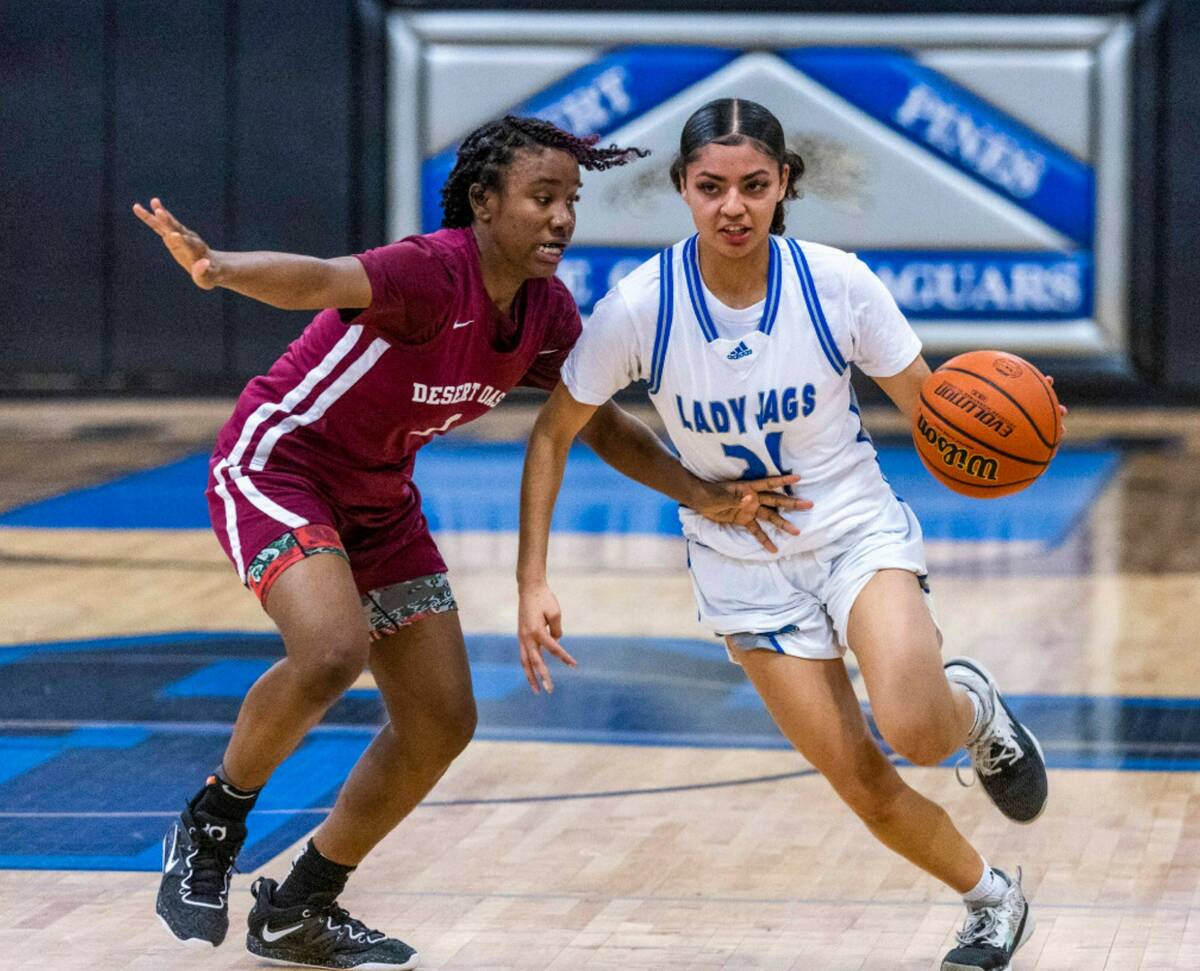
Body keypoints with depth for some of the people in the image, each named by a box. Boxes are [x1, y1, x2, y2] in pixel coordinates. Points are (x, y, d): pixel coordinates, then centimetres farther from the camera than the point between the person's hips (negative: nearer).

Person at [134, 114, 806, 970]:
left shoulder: (545, 312, -5)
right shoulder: (435, 272, -29)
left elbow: (601, 425, 11)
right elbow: (322, 281, -49)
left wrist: (699, 494, -2)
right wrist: (218, 267, -70)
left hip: (379, 498, 8)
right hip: (277, 460, -8)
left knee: (442, 722, 5)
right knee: (333, 650, -33)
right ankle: (209, 828, -7)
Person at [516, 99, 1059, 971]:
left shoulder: (838, 285, -17)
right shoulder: (639, 308, -18)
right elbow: (555, 434, -5)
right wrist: (533, 582, -10)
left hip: (858, 528, -1)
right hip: (743, 564, 1)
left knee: (914, 727, -29)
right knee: (864, 785, -4)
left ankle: (971, 704, 8)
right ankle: (992, 900, 24)